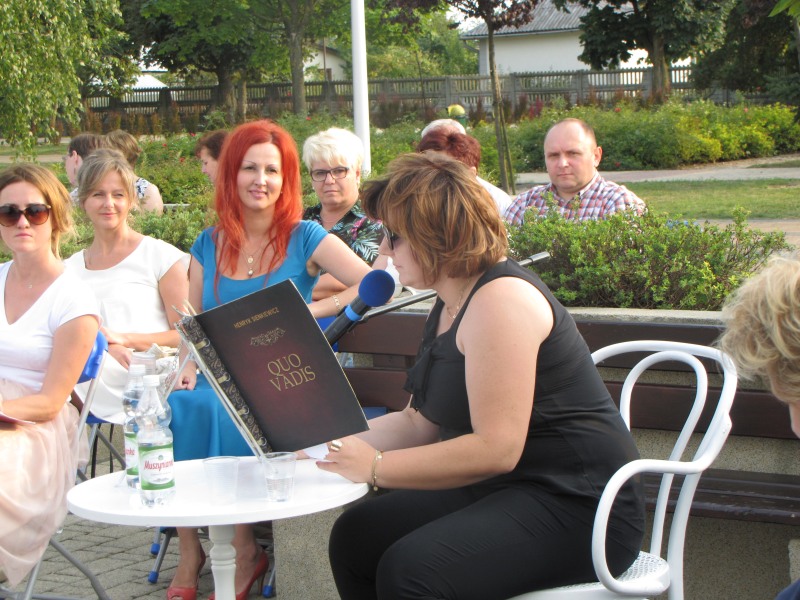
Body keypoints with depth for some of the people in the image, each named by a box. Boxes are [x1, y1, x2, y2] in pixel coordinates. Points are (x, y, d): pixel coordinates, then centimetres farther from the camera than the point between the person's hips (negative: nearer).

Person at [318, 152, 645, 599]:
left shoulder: (500, 299, -19)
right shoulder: (451, 305, 14)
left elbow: (496, 448, -26)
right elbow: (420, 424, 16)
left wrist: (377, 467, -22)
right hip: (503, 491, 11)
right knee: (355, 536, 4)